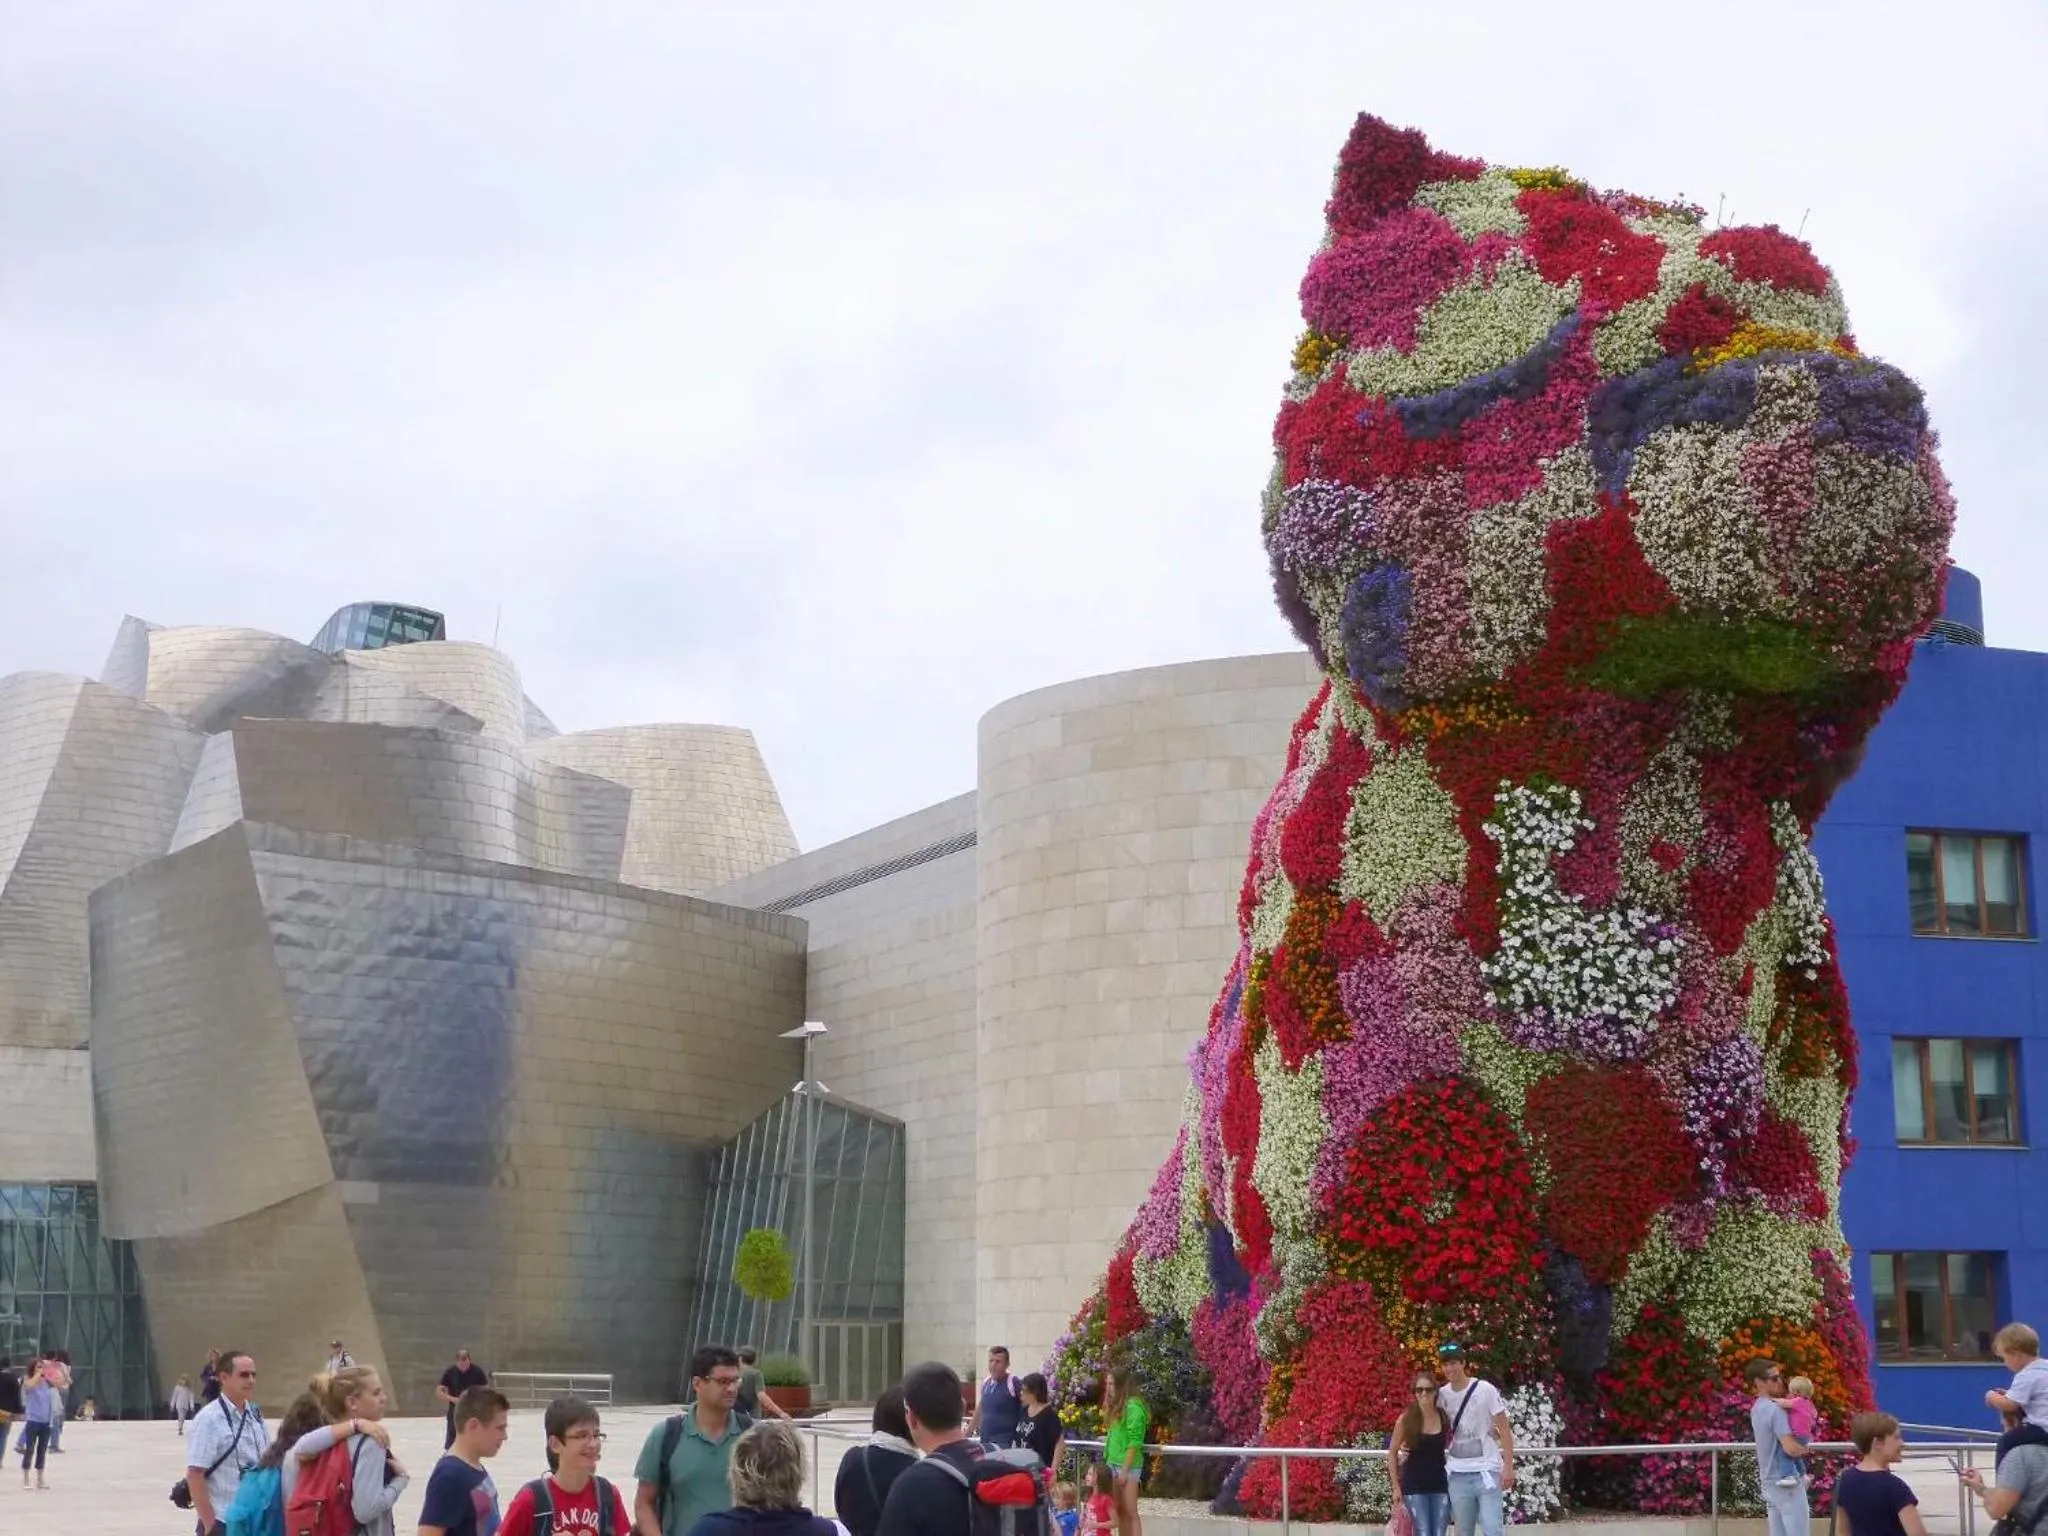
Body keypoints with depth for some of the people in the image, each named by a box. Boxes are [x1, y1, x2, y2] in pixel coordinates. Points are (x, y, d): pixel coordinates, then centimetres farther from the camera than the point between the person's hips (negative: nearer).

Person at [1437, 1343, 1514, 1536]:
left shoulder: (1485, 1390, -7)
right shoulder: (1442, 1395, 3)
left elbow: (1504, 1430, -4)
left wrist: (1508, 1467, -10)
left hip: (1487, 1471, -4)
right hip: (1458, 1474, 4)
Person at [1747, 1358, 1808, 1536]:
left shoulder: (1757, 1409, 11)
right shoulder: (1774, 1410, -19)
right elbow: (1791, 1448, -24)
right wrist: (1805, 1449, -3)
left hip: (1770, 1481, 9)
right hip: (1786, 1481, -9)